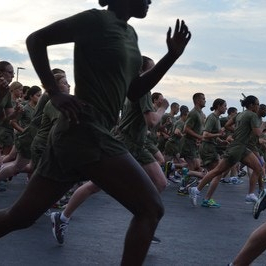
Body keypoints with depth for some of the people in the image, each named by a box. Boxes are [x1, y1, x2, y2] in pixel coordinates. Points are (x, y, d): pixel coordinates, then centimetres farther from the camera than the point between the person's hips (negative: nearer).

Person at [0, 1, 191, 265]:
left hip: (74, 134, 9)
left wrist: (172, 55, 14)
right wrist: (55, 93, -12)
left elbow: (134, 92, 22)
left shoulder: (130, 34, 20)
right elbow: (36, 39, -4)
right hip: (86, 133, -9)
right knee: (150, 207, -6)